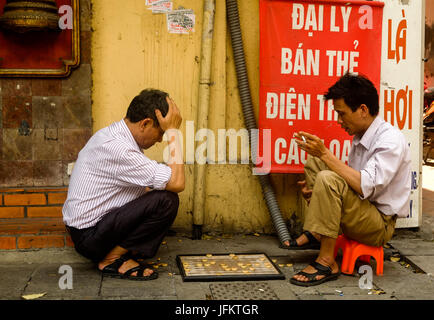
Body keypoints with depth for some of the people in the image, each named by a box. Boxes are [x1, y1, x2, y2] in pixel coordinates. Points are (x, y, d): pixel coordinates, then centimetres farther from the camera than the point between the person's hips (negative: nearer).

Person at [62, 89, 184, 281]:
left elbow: (143, 187, 18)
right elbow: (177, 182, -26)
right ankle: (112, 259, -8)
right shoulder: (117, 148, -26)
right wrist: (173, 131, -20)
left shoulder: (115, 134, 7)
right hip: (89, 236, -11)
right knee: (166, 200, -21)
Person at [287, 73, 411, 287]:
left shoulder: (391, 140, -20)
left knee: (328, 179, -31)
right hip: (360, 213, 9)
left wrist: (326, 154, -29)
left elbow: (365, 186, -32)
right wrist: (316, 188, -3)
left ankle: (327, 262, -24)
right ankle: (315, 234, -1)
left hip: (381, 225, -9)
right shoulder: (360, 137, 8)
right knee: (313, 161, 8)